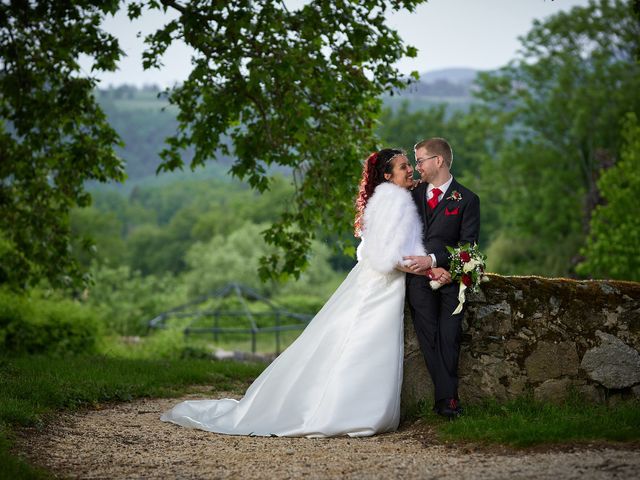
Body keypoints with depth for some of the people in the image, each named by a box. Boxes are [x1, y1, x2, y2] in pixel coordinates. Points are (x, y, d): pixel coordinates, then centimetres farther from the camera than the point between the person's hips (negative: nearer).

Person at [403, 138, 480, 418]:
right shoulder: (413, 194, 15)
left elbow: (468, 246, -5)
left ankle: (444, 400, 0)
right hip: (419, 278, 3)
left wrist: (433, 260, -15)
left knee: (448, 339, -6)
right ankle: (448, 399, -4)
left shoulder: (467, 200, 3)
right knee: (430, 340, -5)